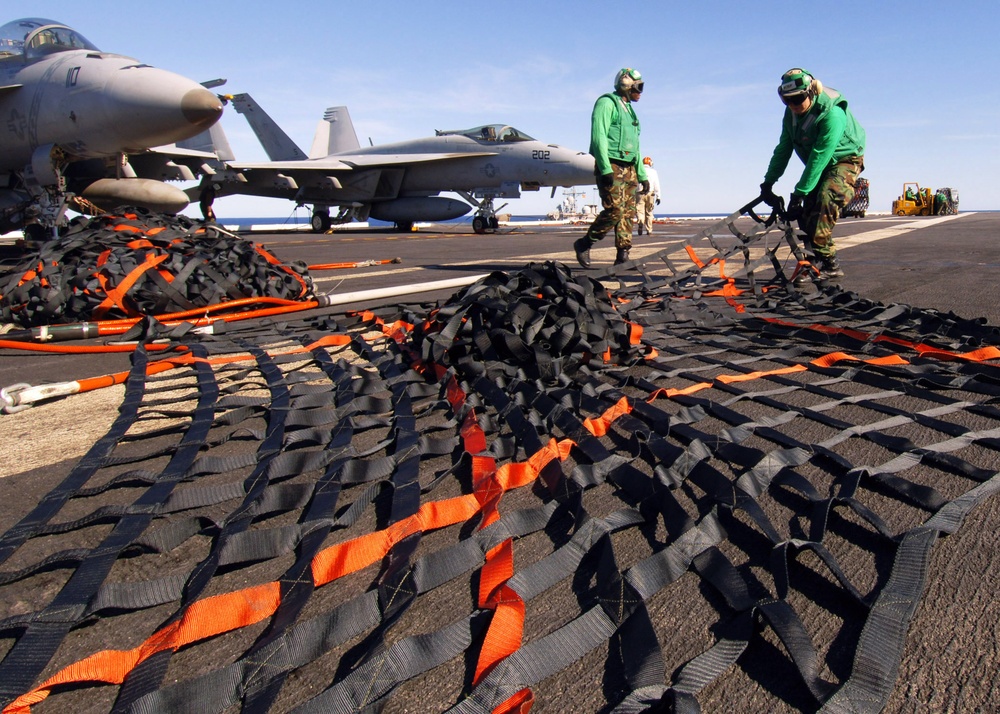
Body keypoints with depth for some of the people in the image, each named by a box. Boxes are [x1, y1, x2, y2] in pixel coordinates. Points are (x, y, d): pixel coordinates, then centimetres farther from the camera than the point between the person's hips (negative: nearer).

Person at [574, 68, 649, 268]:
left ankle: (623, 256, 2)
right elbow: (599, 137, -14)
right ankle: (584, 244, -3)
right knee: (614, 210, -16)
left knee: (628, 212, 1)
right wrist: (606, 169, -23)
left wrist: (642, 175, 21)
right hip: (611, 167, -9)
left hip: (628, 169, 9)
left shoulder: (629, 110, 26)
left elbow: (635, 147, 28)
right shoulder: (607, 103, -2)